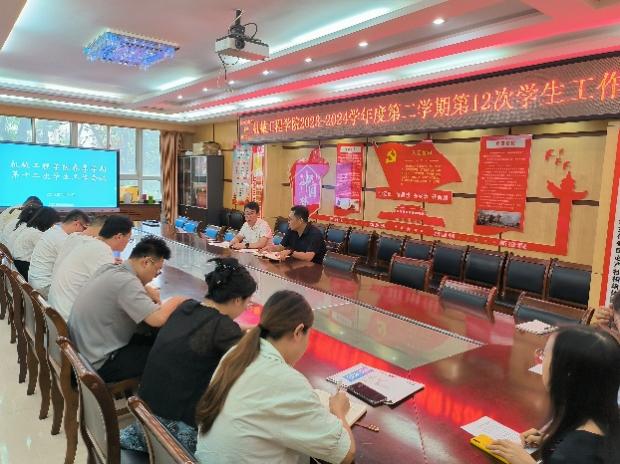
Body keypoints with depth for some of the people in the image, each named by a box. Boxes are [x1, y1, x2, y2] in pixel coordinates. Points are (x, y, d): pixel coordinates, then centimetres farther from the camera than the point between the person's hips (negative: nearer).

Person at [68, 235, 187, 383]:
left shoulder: (109, 268, 0)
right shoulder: (125, 281, -26)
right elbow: (158, 319, -35)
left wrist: (147, 290, 3)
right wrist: (175, 301, -14)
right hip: (100, 364, -9)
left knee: (153, 339, 15)